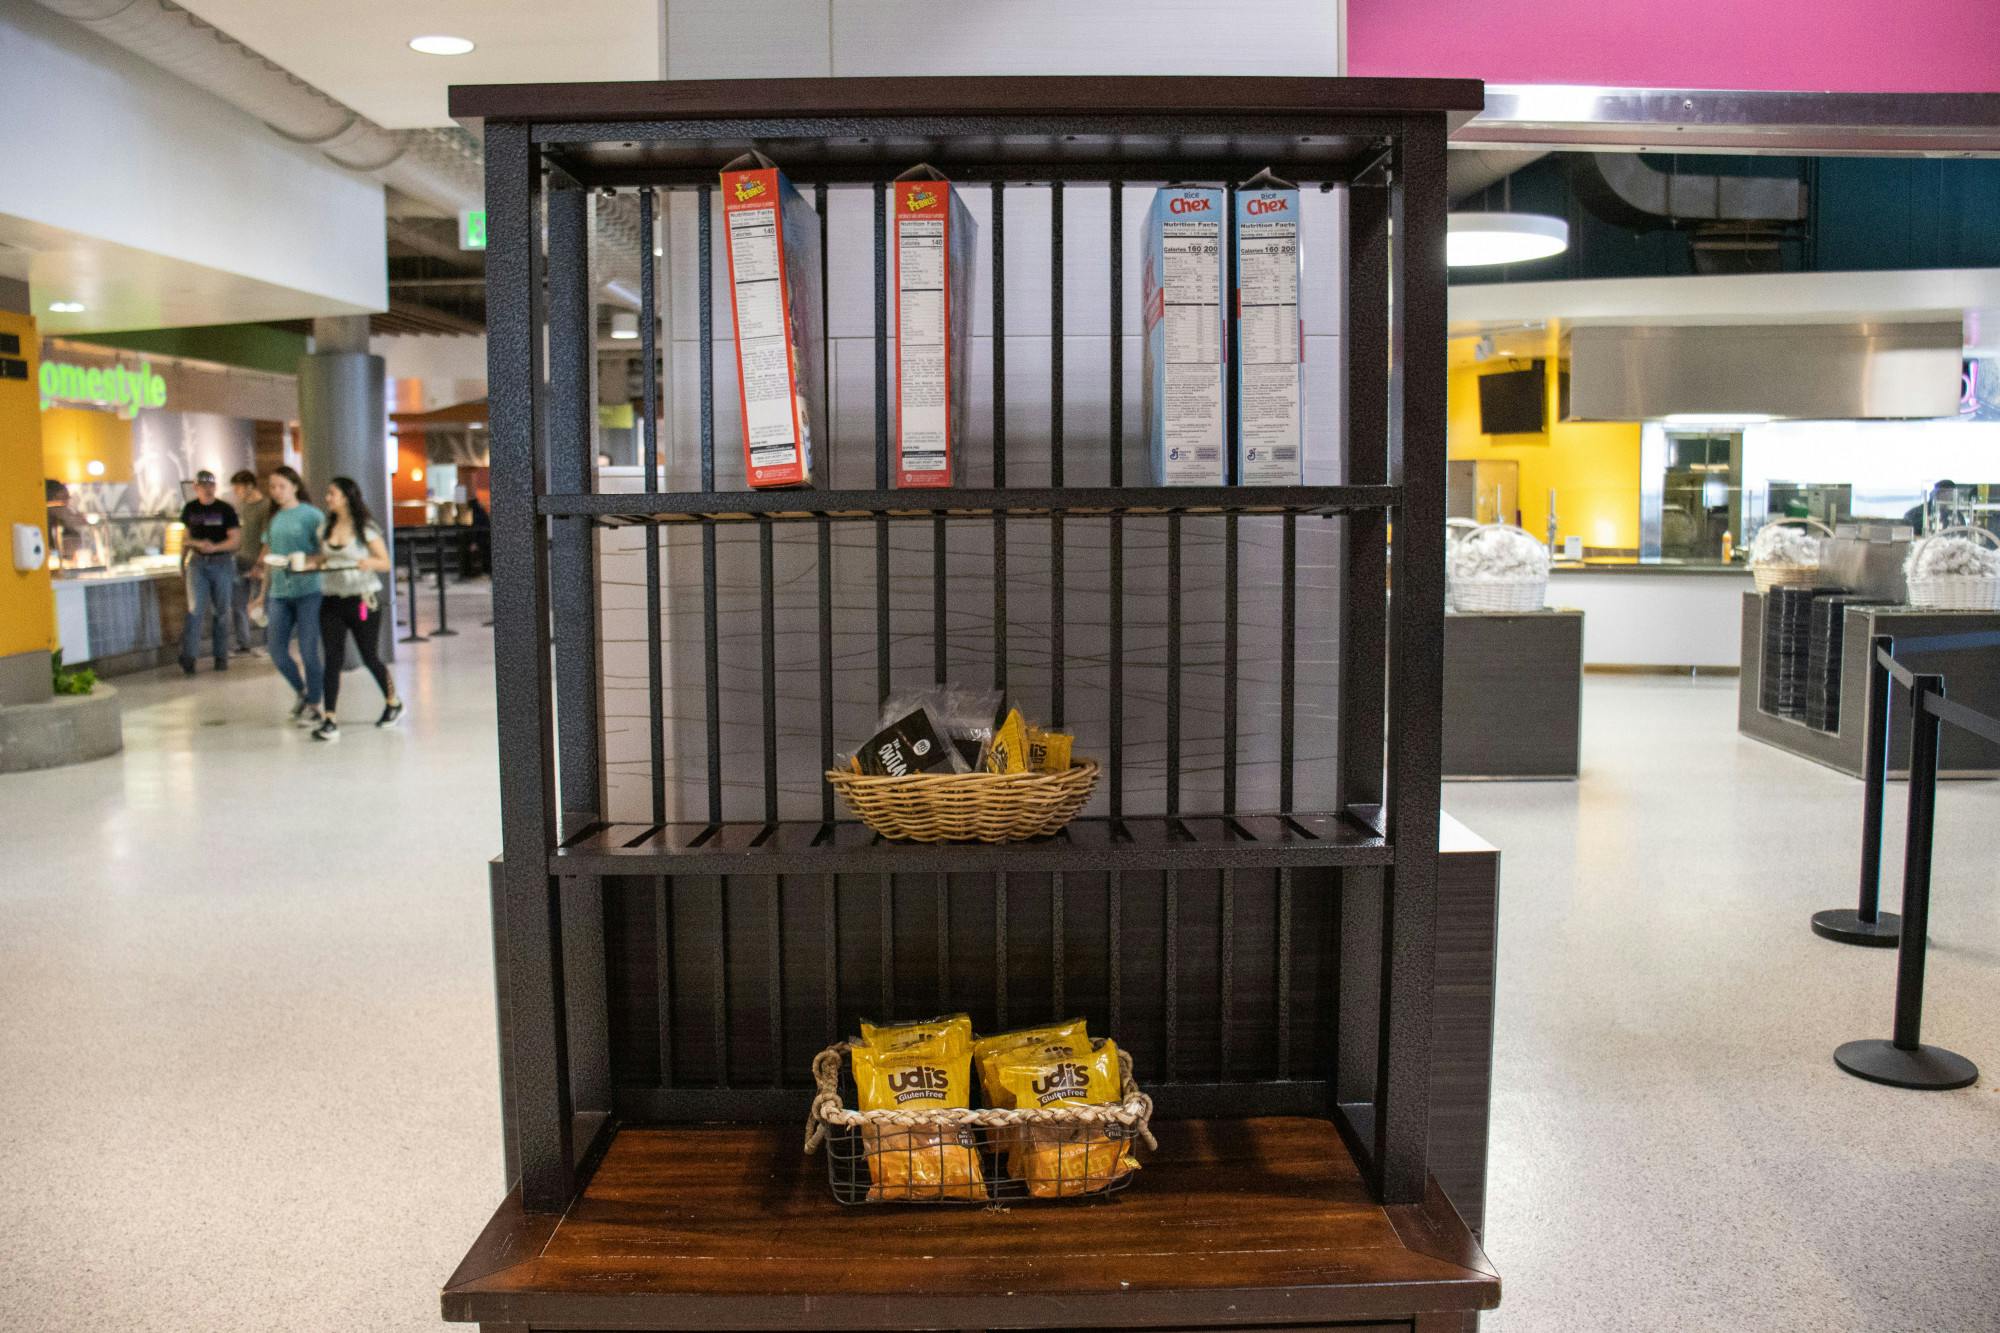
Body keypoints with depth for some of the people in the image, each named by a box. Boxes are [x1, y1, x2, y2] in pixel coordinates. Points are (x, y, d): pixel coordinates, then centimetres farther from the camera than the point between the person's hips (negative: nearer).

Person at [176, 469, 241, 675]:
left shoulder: (226, 509, -2)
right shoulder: (190, 509, 6)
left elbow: (236, 540, -7)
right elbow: (186, 537, 17)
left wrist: (215, 547, -21)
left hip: (222, 563, -1)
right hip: (197, 563, 1)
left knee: (221, 611, 4)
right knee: (196, 608, -10)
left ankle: (221, 657, 13)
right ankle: (187, 657, -10)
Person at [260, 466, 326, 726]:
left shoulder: (311, 515, -3)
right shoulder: (273, 519, 14)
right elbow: (269, 558, 20)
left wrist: (306, 561, -22)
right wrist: (264, 592, 21)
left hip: (308, 590, -5)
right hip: (279, 593, 5)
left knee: (308, 651, -3)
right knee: (276, 649, 3)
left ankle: (313, 705, 10)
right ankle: (301, 692, 26)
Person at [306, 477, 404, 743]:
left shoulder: (366, 529, -6)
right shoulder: (325, 529, 8)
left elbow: (385, 563, -7)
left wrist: (369, 562, -28)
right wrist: (311, 562, 1)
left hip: (363, 599, -4)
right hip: (332, 599, 4)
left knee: (369, 656, 6)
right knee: (333, 658, -5)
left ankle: (393, 702, 31)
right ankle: (329, 720, -7)